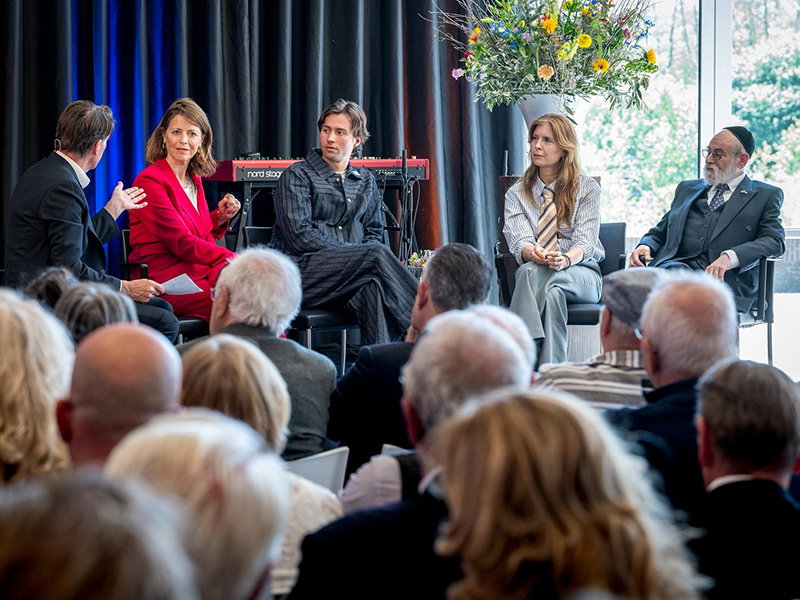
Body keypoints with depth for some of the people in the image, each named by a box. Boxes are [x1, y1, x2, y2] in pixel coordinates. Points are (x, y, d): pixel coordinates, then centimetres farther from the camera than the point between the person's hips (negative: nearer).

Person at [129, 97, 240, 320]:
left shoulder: (194, 179, 18)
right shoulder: (150, 180, -7)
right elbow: (182, 243, -14)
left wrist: (219, 217, 9)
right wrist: (236, 261, -18)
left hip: (201, 274, 7)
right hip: (168, 283, -7)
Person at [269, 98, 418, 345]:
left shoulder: (365, 181, 23)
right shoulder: (297, 176, 5)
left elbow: (374, 233, 20)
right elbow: (299, 237, -7)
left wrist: (363, 259, -6)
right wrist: (354, 253, -12)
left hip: (351, 275, 4)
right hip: (301, 273, -4)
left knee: (373, 286, -34)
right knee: (377, 254, -30)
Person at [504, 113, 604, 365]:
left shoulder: (587, 189, 7)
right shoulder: (517, 194, 12)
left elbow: (584, 242, -6)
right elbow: (519, 240, -5)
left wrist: (565, 259, -31)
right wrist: (534, 254, -32)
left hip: (582, 274, -1)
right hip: (536, 274, 1)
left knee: (532, 274, -35)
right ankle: (553, 371, -48)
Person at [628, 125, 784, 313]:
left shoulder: (766, 196, 17)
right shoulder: (686, 189, 31)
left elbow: (775, 241, 2)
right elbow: (659, 232, 32)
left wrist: (729, 257, -16)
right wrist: (645, 247, 5)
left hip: (725, 279, -3)